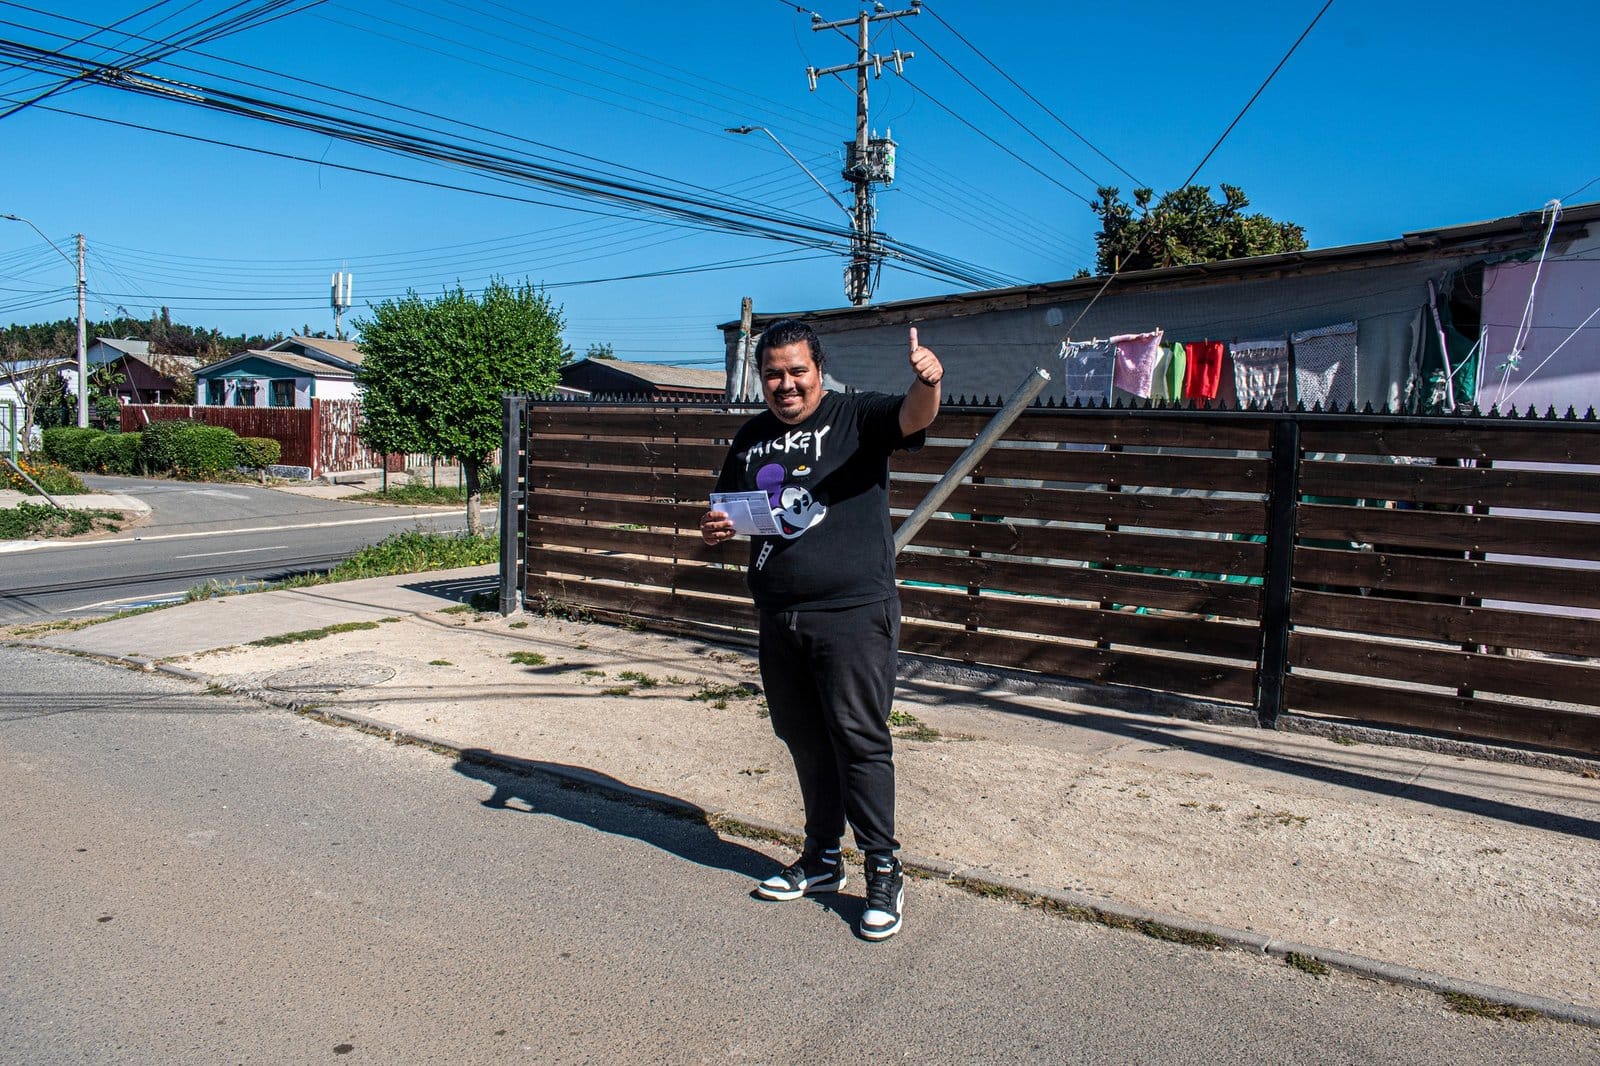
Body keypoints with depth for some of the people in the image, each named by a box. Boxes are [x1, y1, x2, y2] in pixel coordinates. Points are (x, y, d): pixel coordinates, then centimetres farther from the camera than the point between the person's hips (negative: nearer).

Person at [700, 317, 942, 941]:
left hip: (854, 615, -6)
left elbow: (912, 418, -22)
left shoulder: (856, 417, -3)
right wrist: (715, 531, 1)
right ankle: (821, 860, 30)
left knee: (860, 742, -3)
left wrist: (927, 383, -45)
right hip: (779, 620, 6)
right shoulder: (750, 439, 14)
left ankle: (884, 873, 11)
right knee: (805, 742, 15)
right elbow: (726, 512, 24)